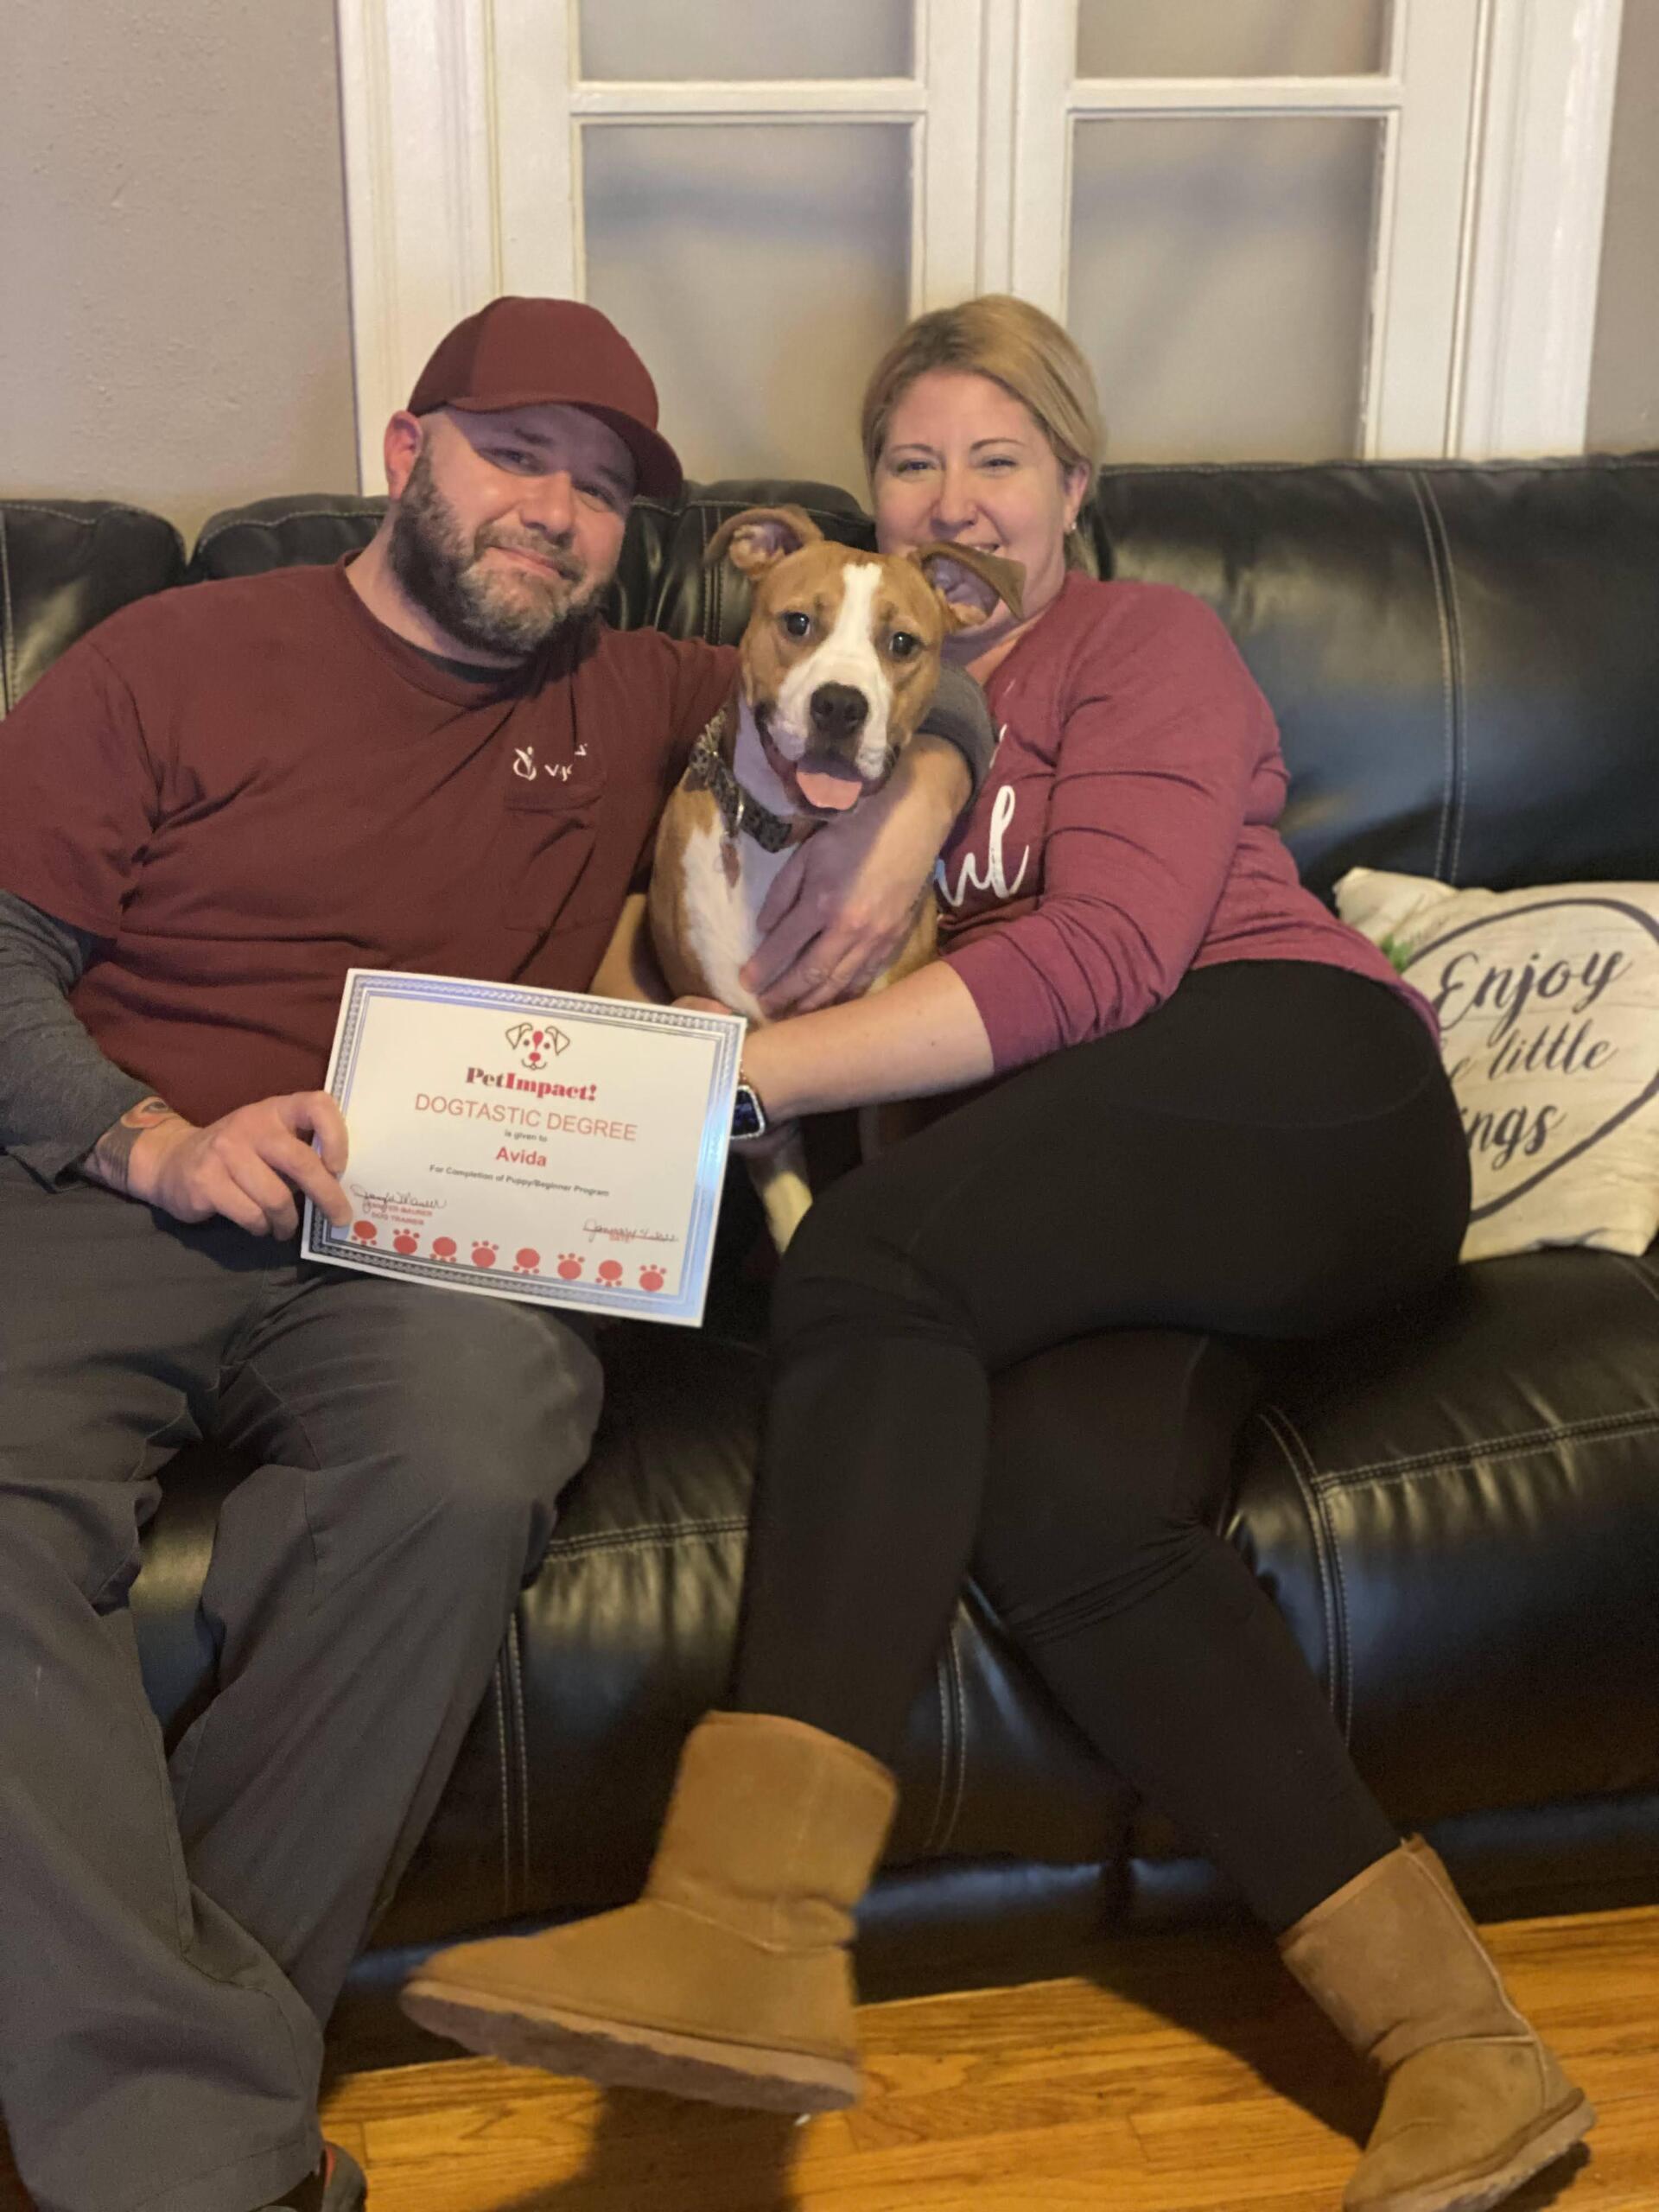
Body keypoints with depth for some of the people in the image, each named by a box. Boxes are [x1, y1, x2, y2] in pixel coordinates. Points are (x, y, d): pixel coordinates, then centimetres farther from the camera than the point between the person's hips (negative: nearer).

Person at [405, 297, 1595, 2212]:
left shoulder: (1146, 644, 10)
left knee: (870, 1251, -31)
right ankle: (1455, 2047, -29)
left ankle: (747, 1931, -38)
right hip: (1077, 1216, 4)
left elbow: (1105, 951, -10)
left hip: (1285, 1077, -4)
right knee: (1054, 1490, -31)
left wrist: (749, 1069, -18)